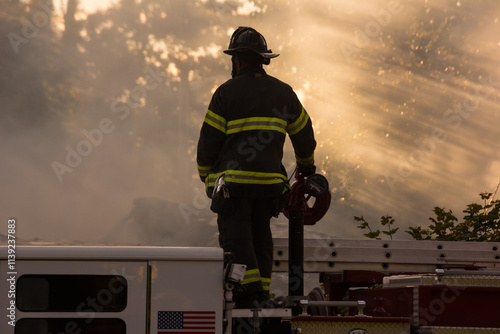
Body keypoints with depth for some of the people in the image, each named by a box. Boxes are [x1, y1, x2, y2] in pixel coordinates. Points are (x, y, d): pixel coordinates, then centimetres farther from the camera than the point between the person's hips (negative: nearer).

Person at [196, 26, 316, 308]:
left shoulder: (227, 92, -3)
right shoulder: (282, 92, 11)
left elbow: (209, 139, -2)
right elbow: (303, 133, 23)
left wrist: (205, 175, 13)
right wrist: (307, 165, 40)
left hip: (233, 179, -5)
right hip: (270, 180, 5)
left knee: (235, 236, -7)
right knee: (261, 236, 14)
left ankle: (249, 292, -22)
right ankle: (262, 294, 13)